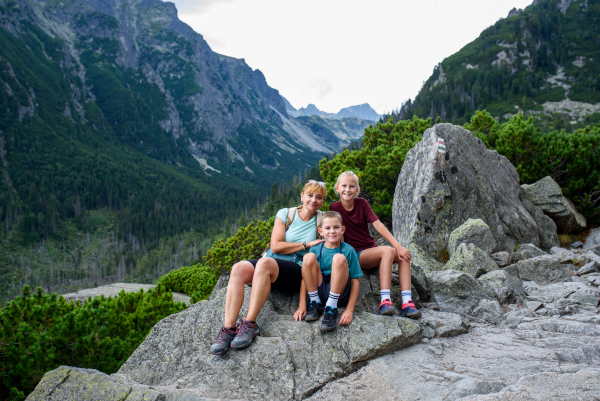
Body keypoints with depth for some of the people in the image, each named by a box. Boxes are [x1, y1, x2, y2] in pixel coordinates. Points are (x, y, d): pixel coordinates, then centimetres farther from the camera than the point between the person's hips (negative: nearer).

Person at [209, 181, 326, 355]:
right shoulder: (285, 214, 9)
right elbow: (276, 246, -1)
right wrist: (306, 244, -6)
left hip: (296, 271, -2)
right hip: (271, 262, 3)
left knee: (264, 263, -37)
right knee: (239, 268, -30)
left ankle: (250, 324, -35)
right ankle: (228, 329, -35)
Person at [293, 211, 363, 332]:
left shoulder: (348, 250, -1)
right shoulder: (315, 251, 5)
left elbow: (355, 281, -4)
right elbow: (305, 277, 2)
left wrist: (349, 310, -15)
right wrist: (302, 306, -8)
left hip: (339, 294, -2)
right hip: (319, 292, 2)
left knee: (339, 258, -26)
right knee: (309, 257, -18)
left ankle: (331, 309, -23)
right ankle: (315, 304, -9)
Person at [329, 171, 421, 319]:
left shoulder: (362, 203, 3)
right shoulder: (334, 208, -5)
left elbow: (378, 225, -6)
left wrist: (398, 246, -15)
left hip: (371, 248, 4)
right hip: (354, 254, -4)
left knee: (403, 254, -20)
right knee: (388, 251, -30)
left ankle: (407, 303, -24)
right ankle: (385, 301, -33)